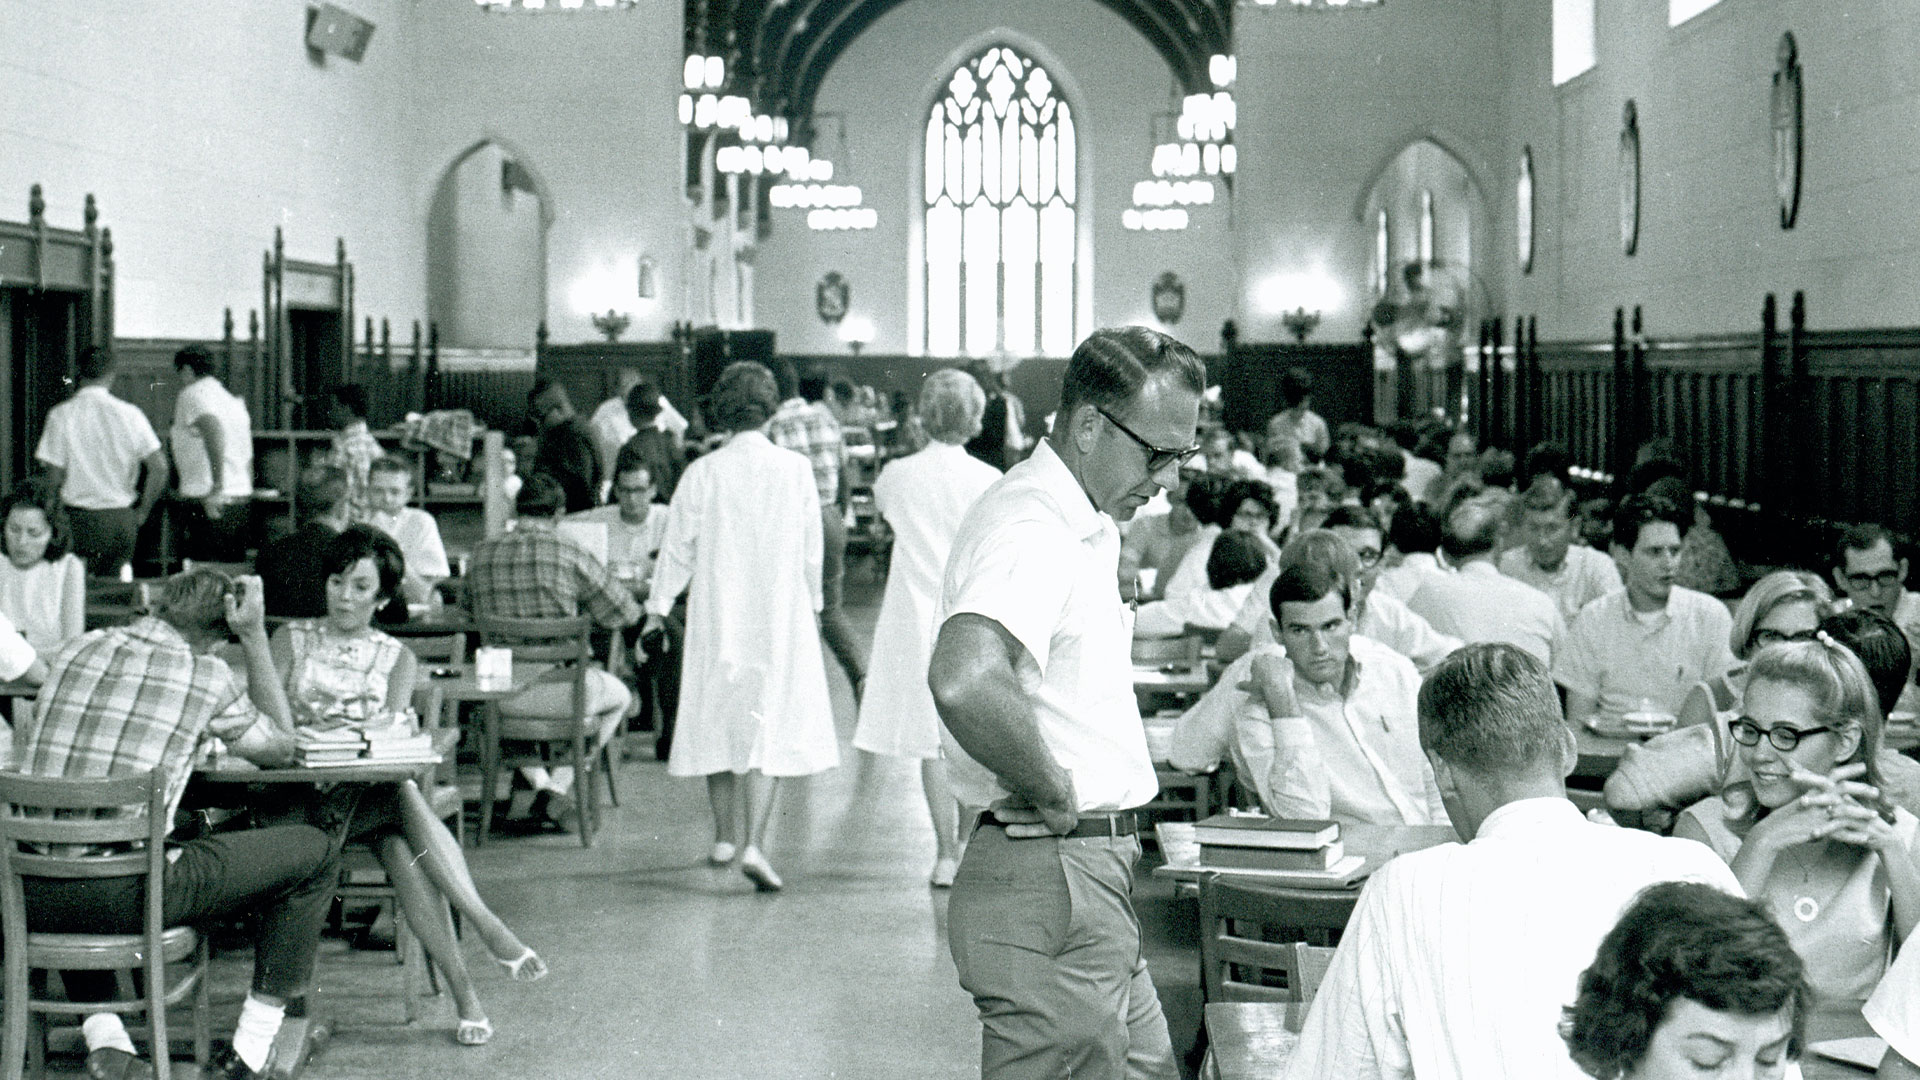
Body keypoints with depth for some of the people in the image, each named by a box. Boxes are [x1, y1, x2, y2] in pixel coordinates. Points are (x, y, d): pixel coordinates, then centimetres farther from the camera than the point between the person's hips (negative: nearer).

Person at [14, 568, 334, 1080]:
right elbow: (281, 747, 20)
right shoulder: (206, 674, 1)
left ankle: (102, 1033, 24)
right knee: (316, 849, 12)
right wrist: (255, 637, 20)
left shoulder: (79, 648, 14)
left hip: (30, 898, 5)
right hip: (124, 895, -5)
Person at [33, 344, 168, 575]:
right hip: (122, 519, 2)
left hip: (78, 518, -2)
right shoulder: (129, 414, -1)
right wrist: (141, 513, 7)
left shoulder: (61, 415, -5)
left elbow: (54, 476, -6)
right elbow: (159, 468, -5)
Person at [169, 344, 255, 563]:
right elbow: (248, 457, 21)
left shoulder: (192, 395, -4)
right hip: (242, 498, 8)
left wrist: (216, 486, -27)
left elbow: (213, 430, -24)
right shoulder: (233, 401, 20)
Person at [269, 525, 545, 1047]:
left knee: (398, 841, -35)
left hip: (372, 790, 2)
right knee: (404, 795, -35)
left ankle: (463, 989, -42)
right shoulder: (292, 639, 16)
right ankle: (485, 925, -45)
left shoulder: (397, 657, 18)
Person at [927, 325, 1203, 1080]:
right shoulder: (1030, 529, -19)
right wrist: (1054, 793, -22)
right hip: (1048, 880, -10)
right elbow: (964, 682, -38)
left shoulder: (1082, 527, 16)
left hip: (1095, 876, 10)